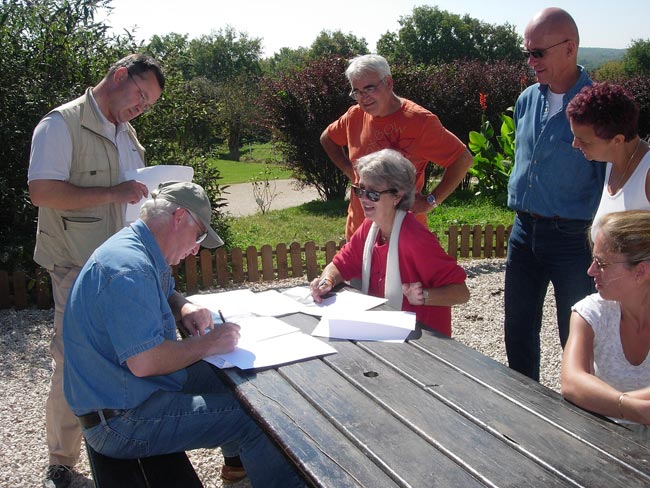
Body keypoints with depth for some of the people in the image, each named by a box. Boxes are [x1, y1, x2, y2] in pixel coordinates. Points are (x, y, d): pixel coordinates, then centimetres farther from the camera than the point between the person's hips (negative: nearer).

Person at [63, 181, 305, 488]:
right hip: (120, 419, -11)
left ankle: (239, 460, 35)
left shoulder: (143, 253, 7)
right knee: (254, 416, -16)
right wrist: (207, 344, -18)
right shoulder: (128, 267, -26)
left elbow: (166, 295, 27)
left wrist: (185, 309, 5)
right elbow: (145, 362, -32)